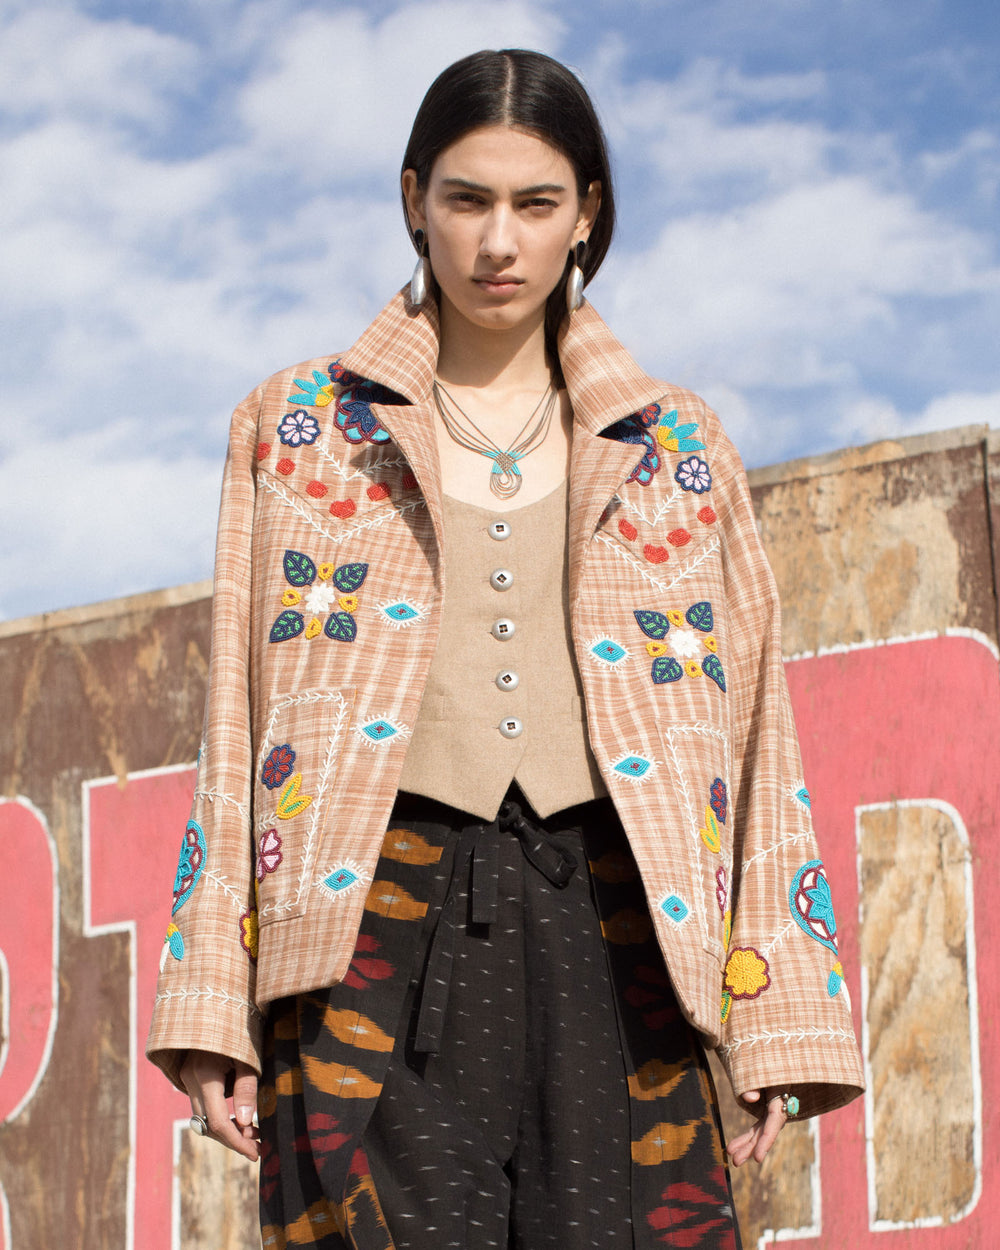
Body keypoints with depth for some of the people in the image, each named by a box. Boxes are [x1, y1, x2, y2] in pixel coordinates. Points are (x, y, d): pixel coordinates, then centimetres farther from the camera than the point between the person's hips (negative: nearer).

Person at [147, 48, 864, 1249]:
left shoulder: (678, 450, 17)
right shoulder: (296, 430, 15)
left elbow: (755, 726, 14)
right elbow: (237, 718, 11)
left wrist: (779, 1020, 4)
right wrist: (210, 1007, 1)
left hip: (605, 932, 1)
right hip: (375, 922, -1)